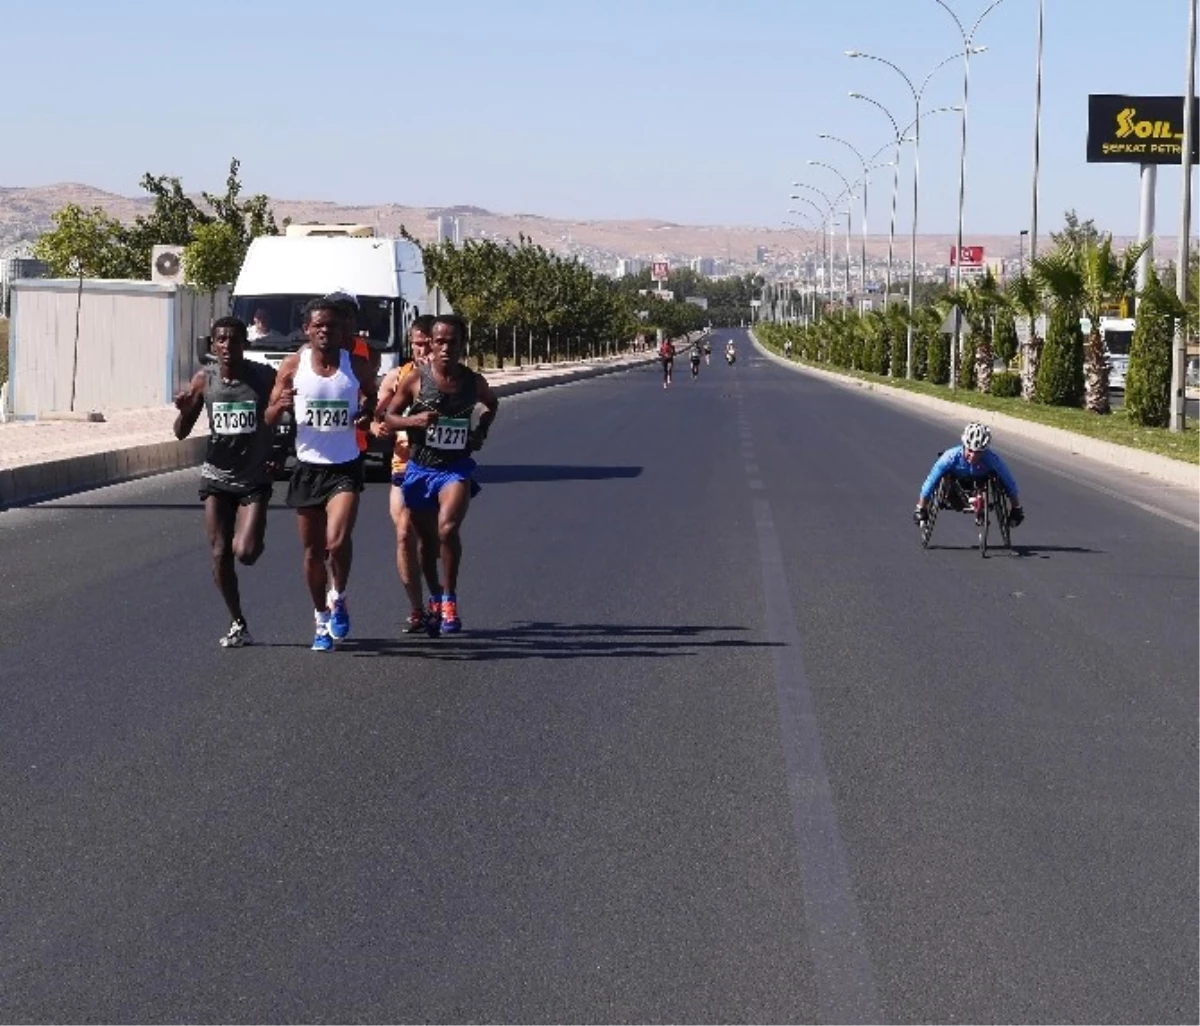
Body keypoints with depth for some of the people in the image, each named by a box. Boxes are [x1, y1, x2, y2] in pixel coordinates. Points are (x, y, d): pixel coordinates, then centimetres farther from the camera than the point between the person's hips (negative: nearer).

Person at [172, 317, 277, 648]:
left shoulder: (264, 378, -9)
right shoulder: (204, 379, -2)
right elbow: (182, 433, 3)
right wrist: (184, 410, -18)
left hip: (254, 478, -3)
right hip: (216, 476, 3)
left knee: (244, 552, -16)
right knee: (220, 555, 2)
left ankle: (253, 541, 22)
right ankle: (238, 624, 16)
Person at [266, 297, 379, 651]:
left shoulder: (356, 365, -2)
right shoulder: (293, 366, -3)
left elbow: (372, 394, 18)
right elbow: (269, 418, 4)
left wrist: (367, 415, -4)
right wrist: (280, 406, -20)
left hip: (345, 467, -1)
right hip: (308, 466, 2)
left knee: (337, 541, -20)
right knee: (312, 551, 9)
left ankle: (338, 599, 8)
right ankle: (322, 621, 25)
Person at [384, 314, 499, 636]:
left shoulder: (473, 382, -1)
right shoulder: (415, 379, -6)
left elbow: (492, 404, 22)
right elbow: (389, 415, 1)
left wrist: (481, 431, 5)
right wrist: (414, 420, -18)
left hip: (456, 468, -1)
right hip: (419, 468, 1)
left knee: (448, 528, -26)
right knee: (427, 540, 14)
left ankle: (450, 598, -12)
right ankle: (434, 599, 37)